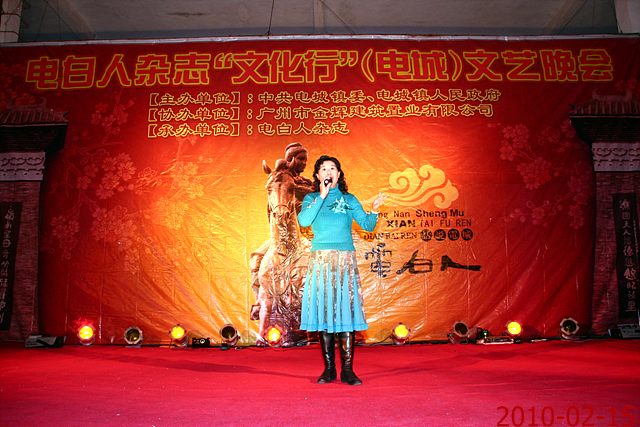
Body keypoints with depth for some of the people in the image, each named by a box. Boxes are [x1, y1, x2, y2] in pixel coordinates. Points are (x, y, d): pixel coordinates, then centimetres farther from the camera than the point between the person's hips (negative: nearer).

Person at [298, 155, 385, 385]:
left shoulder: (349, 199, 13)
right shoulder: (311, 198, 10)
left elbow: (367, 226, 9)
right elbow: (303, 221, -10)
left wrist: (374, 211, -8)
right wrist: (322, 196, -9)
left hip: (345, 260, 0)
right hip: (320, 260, 0)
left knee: (346, 310, -4)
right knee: (323, 310, 1)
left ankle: (347, 370, 0)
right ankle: (329, 369, 9)